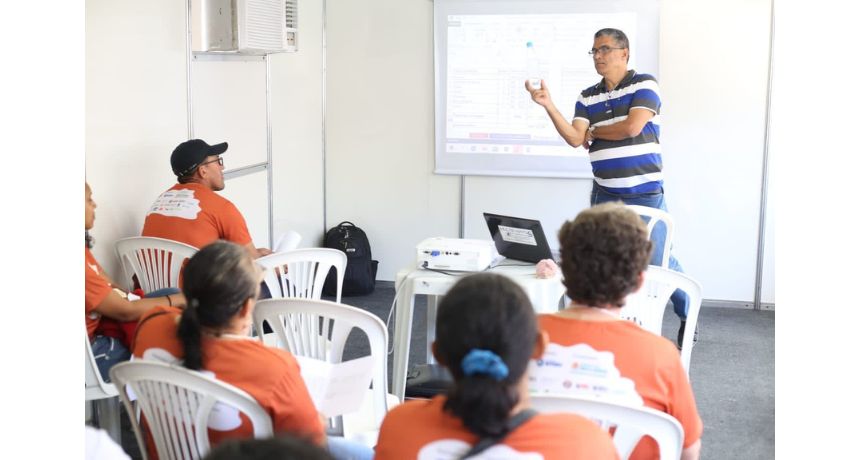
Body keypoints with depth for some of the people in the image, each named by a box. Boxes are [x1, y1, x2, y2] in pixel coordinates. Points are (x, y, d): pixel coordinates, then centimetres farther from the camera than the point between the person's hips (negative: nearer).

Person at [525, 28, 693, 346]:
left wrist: (594, 131, -3)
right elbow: (575, 139, -5)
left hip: (645, 194, -5)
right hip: (605, 196, 5)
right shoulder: (587, 97, 8)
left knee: (658, 260, 2)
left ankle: (687, 315, 26)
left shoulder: (644, 84, -6)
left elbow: (632, 127, -19)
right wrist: (548, 106, -17)